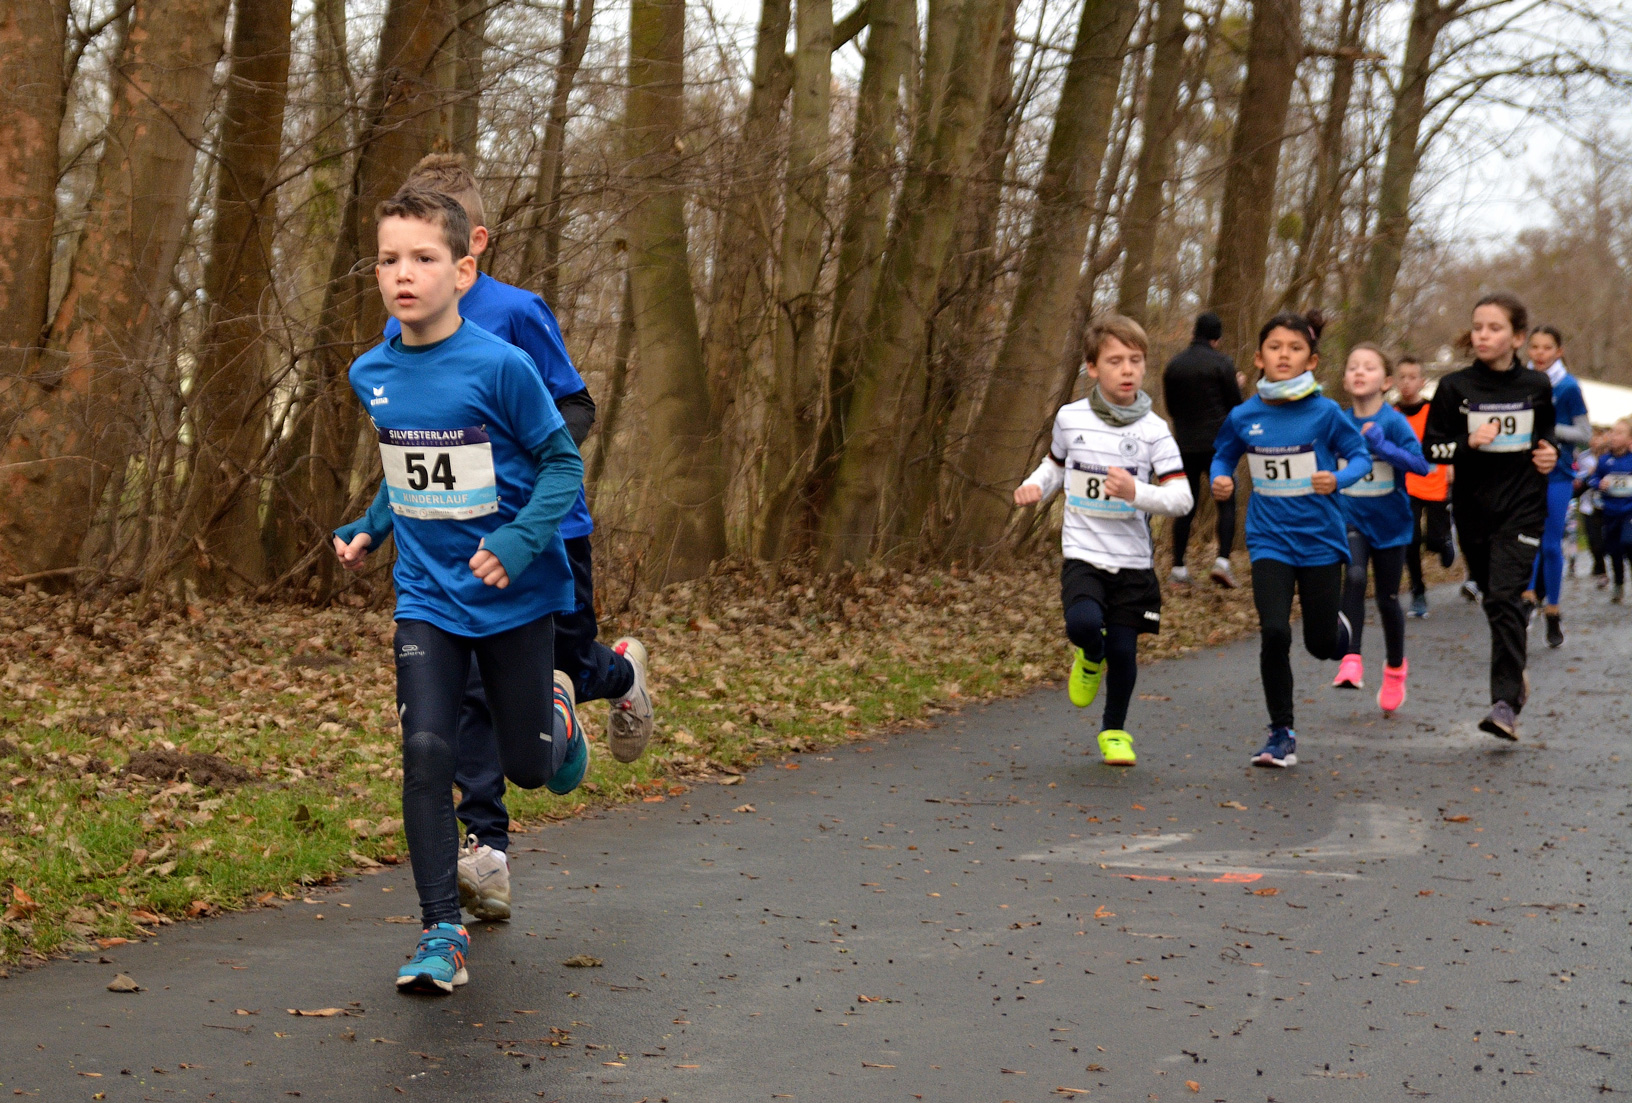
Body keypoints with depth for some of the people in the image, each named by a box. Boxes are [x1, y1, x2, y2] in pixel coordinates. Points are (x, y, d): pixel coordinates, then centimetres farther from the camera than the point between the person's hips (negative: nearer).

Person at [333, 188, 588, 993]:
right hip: (427, 599, 3)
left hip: (515, 596, -3)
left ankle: (556, 712, 45)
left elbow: (562, 463, -10)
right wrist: (368, 530, 5)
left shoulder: (499, 366, -17)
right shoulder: (371, 374, 0)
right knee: (426, 752, -12)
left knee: (528, 766, 8)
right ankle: (442, 933, -3)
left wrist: (520, 541, -23)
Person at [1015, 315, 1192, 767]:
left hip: (1132, 560, 0)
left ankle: (1114, 730, 27)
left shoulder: (1153, 430, -5)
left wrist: (1136, 492, -27)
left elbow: (1181, 497, -10)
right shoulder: (1070, 418, 1)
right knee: (1084, 623, -26)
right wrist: (1035, 486, 1)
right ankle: (1090, 659, 13)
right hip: (1082, 555, 0)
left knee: (1123, 650, 0)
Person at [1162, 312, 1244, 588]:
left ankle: (1178, 567, 8)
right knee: (1226, 503, 2)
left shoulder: (1174, 366, 7)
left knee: (1186, 506, 10)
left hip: (1185, 445, 4)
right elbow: (1236, 407, -2)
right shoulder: (1222, 363, -7)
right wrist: (1237, 386, 16)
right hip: (1217, 444, -4)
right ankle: (1222, 560, -13)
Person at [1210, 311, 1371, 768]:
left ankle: (1339, 626, 47)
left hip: (1320, 539, -1)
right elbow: (1223, 456, 12)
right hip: (1270, 541, 1)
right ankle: (1282, 734, 1)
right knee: (1274, 633, -15)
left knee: (1322, 645, 6)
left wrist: (1338, 478, -23)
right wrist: (1220, 481, -9)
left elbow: (1360, 456, -3)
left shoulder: (1325, 413, -10)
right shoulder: (1243, 416, -3)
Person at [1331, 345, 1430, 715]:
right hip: (1351, 519, 1)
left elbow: (1421, 464, -23)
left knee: (1387, 598, 10)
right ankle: (1351, 661, -28)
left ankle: (1395, 668, 33)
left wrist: (1382, 446, -33)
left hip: (1390, 523, -1)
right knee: (1354, 577, -26)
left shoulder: (1393, 421, -12)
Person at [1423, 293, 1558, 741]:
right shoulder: (1455, 387, -1)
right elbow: (1431, 449, -1)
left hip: (1522, 507, -2)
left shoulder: (1536, 387, 2)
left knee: (1505, 598, -15)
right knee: (1493, 598, 12)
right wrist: (1470, 442, -18)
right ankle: (1515, 675, 37)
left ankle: (1505, 703, -20)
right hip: (1473, 508, 2)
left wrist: (1549, 456, -1)